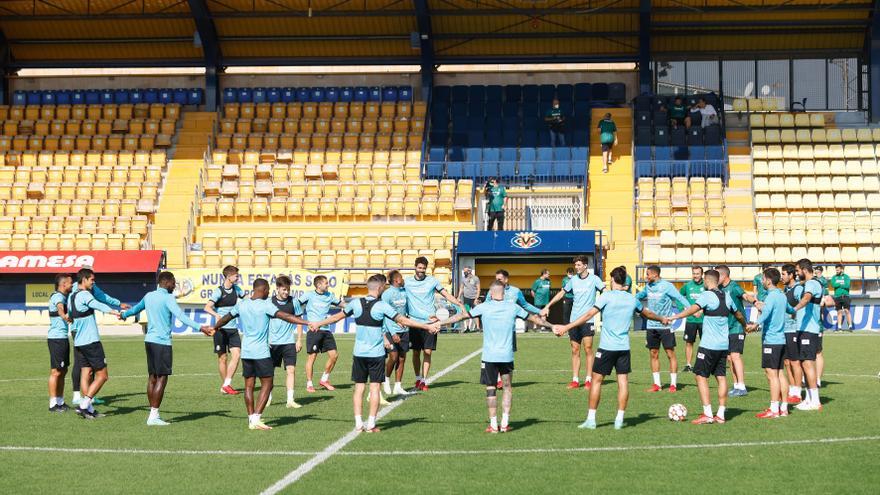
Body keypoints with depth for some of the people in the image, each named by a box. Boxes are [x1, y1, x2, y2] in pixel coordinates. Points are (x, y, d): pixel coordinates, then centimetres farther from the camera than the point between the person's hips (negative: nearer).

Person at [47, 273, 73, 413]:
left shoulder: (63, 297, 16)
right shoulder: (57, 297, -14)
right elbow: (60, 308, -37)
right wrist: (64, 316, -56)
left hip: (63, 338, 10)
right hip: (57, 338, -10)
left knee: (63, 371, 14)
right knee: (56, 371, -8)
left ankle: (60, 402, 21)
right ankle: (53, 404, -6)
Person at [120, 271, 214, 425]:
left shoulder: (149, 296, 12)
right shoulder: (168, 298, -11)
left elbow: (137, 308, 32)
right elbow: (181, 316, -26)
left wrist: (124, 315, 54)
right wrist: (199, 327, -35)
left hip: (149, 341, 8)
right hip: (162, 342, -8)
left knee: (152, 377, 11)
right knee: (162, 378, -5)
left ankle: (153, 414, 14)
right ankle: (153, 416, -7)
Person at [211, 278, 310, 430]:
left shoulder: (241, 304, 7)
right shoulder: (265, 305, -10)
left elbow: (226, 318, 21)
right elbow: (285, 316, -21)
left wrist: (214, 328, 40)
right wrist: (307, 323, -25)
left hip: (246, 352, 6)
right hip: (261, 352, -6)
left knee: (249, 386, 9)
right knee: (267, 384, 1)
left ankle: (251, 419, 10)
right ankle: (256, 418, -8)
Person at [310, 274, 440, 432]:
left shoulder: (356, 303, 2)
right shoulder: (382, 306, -10)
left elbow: (337, 316, 15)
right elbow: (403, 320, -10)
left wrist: (318, 324, 31)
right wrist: (428, 326, -4)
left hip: (359, 353, 4)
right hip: (376, 354, -4)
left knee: (359, 387, 8)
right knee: (374, 387, 2)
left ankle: (358, 423, 7)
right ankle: (371, 424, 1)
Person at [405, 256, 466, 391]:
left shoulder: (432, 281, 4)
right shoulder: (407, 282, 4)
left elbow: (446, 294, 9)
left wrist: (460, 304, -1)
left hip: (430, 322, -1)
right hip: (414, 322, 1)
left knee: (427, 352, -4)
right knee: (416, 353, 5)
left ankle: (424, 381, 2)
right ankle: (418, 378, 23)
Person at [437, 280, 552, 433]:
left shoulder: (484, 307, -2)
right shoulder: (513, 307, 3)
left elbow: (461, 316, 5)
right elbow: (534, 318, 14)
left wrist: (439, 323, 15)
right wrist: (552, 326, 28)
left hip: (489, 356, -1)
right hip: (507, 356, 1)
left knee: (491, 389, 5)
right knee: (507, 387, 13)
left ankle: (493, 425, 4)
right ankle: (505, 423, 7)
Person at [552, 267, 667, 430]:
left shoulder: (607, 297, -7)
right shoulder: (632, 299, 8)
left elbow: (589, 315, -15)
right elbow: (647, 314, 26)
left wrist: (567, 327, -15)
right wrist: (662, 319, 46)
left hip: (607, 346, -4)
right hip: (624, 347, 4)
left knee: (597, 380, 4)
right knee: (623, 381, 6)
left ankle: (591, 419, 4)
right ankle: (619, 419, 5)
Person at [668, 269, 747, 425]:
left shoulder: (707, 295, -11)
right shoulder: (726, 296, 11)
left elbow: (694, 309, -27)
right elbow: (738, 314, 25)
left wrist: (674, 317, -35)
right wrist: (746, 325, 45)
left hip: (708, 345, -7)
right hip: (724, 345, 7)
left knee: (701, 376, -1)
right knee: (721, 377, 9)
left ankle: (707, 414, -6)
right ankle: (721, 414, 9)